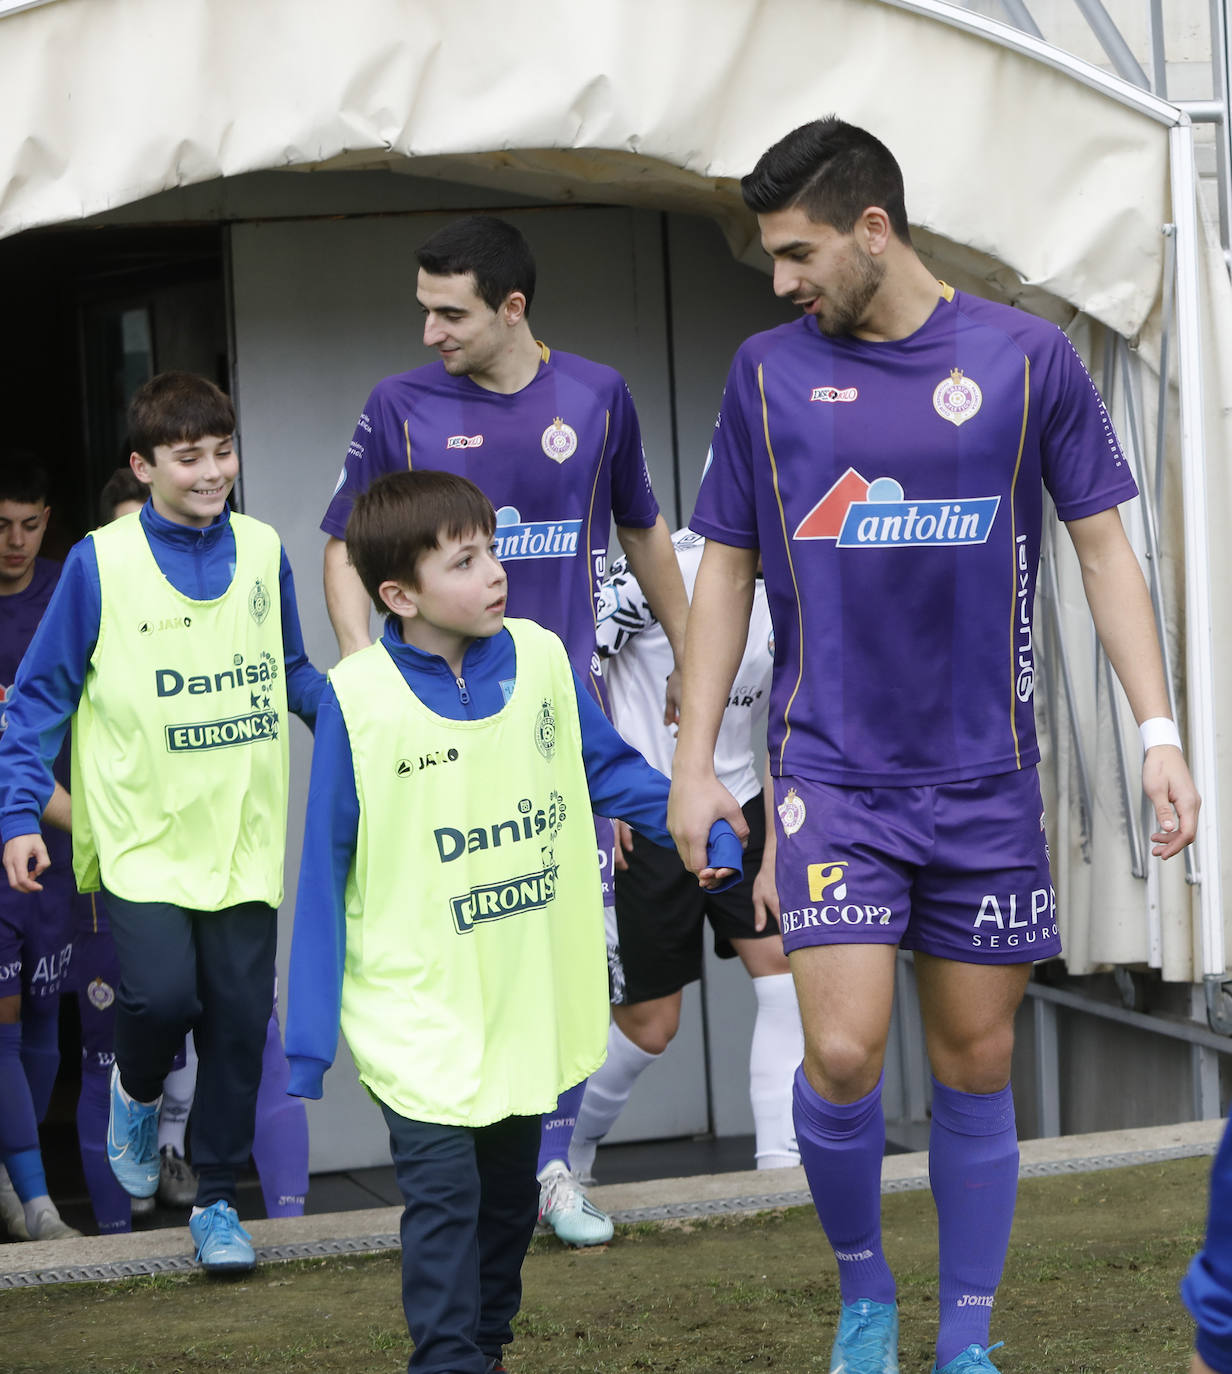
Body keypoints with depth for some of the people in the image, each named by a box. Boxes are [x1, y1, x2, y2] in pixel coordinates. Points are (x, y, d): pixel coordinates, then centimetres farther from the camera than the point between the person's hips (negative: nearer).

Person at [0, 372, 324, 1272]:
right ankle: (138, 1093, 17)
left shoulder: (263, 551, 6)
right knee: (164, 992, -18)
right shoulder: (100, 564, -4)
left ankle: (218, 1199, 19)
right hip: (142, 835, -3)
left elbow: (293, 674, 17)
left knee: (240, 1015, 3)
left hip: (243, 835, 3)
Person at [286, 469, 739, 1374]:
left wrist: (705, 834, -4)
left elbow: (610, 770, 12)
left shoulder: (541, 659, -4)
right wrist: (309, 1037, -8)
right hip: (417, 1018, -5)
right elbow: (326, 871, -9)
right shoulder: (357, 699, -14)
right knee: (444, 1200, -11)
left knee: (510, 1194, 18)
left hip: (528, 1010, 5)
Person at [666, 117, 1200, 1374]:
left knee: (975, 1065, 6)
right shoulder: (768, 372, 2)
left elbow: (1103, 547, 4)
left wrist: (1158, 733, -3)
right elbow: (725, 570, 8)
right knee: (842, 1053, -12)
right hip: (831, 771, 0)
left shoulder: (1025, 359, -1)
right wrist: (694, 762, 4)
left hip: (984, 775, 0)